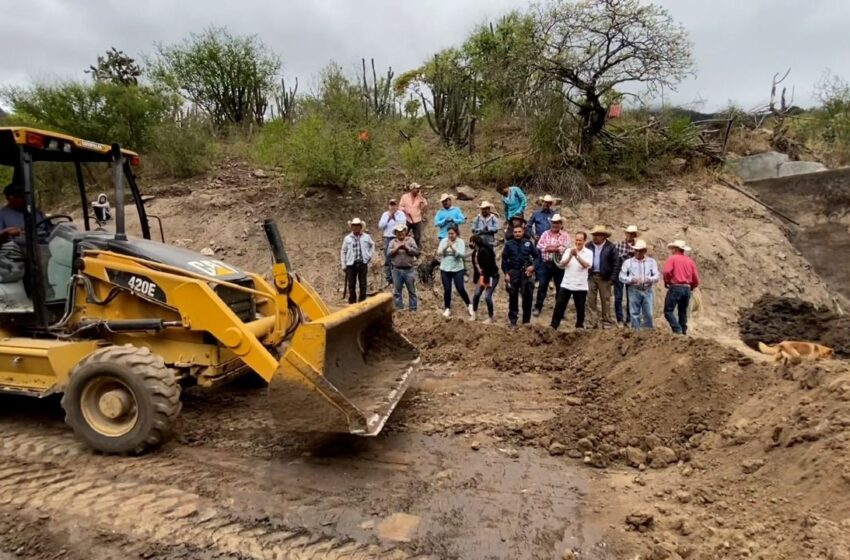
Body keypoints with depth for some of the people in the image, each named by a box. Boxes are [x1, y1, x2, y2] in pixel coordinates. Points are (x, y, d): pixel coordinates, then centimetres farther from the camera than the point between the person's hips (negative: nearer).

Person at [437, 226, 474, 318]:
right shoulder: (443, 241, 0)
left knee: (460, 289, -3)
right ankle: (447, 309, 19)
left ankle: (469, 305, 19)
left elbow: (462, 254, -18)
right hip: (445, 269, 2)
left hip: (457, 269, -2)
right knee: (447, 290, 3)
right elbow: (439, 253, -8)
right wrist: (446, 247, -24)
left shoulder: (460, 242, -6)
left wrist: (453, 248, -29)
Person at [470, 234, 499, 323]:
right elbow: (475, 266, 13)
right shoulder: (474, 252, 6)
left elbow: (487, 266, -24)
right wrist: (475, 279, 13)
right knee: (476, 295, 4)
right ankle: (474, 314, 20)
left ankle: (490, 317, 4)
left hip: (492, 276, -9)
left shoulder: (484, 251, -22)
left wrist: (487, 280, -23)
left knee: (487, 296, -11)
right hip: (482, 276, 9)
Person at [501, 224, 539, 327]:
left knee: (528, 297, 3)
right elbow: (504, 259, 2)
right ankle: (513, 320, 14)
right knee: (513, 297, 5)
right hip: (513, 272, -1)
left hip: (526, 272, 1)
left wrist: (533, 266, -8)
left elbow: (537, 256, 8)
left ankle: (526, 320, 17)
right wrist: (506, 273, -4)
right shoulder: (509, 244, 0)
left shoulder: (528, 243, 2)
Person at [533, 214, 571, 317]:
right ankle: (538, 307, 13)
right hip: (545, 264, 1)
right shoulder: (545, 233, 8)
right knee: (542, 286, 3)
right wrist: (548, 248, -15)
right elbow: (539, 246, -2)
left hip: (559, 264, -1)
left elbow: (567, 248, -13)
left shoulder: (565, 235, 1)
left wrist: (557, 249, -16)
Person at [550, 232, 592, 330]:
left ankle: (579, 327, 23)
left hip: (580, 286, -1)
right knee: (559, 306, 0)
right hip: (566, 284, 1)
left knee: (580, 308, 8)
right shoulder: (569, 250, 5)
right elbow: (561, 265, -6)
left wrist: (577, 255, -29)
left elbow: (586, 265, -19)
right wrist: (570, 256, -22)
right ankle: (553, 326, 5)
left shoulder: (588, 252, -1)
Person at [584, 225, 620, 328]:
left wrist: (612, 278, -9)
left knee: (605, 300, 4)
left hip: (604, 277, -2)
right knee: (590, 299, 4)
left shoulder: (610, 247, -2)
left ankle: (606, 321, 12)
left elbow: (616, 263, -3)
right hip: (590, 276, 3)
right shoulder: (588, 246, 5)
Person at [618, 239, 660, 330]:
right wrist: (632, 280, -16)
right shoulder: (628, 262, 5)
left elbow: (657, 276, 2)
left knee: (648, 314, 2)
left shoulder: (651, 261, 8)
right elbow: (621, 277, 2)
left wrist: (648, 279, -18)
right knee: (634, 313, 2)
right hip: (634, 291, -1)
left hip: (647, 290, 1)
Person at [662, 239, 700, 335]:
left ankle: (677, 330, -17)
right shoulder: (690, 261, 12)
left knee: (668, 311, -3)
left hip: (675, 288, -6)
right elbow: (696, 280, 9)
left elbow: (666, 272, -18)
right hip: (687, 289, 6)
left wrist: (666, 282, 0)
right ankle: (684, 332, 14)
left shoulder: (672, 258, -2)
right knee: (683, 312, 14)